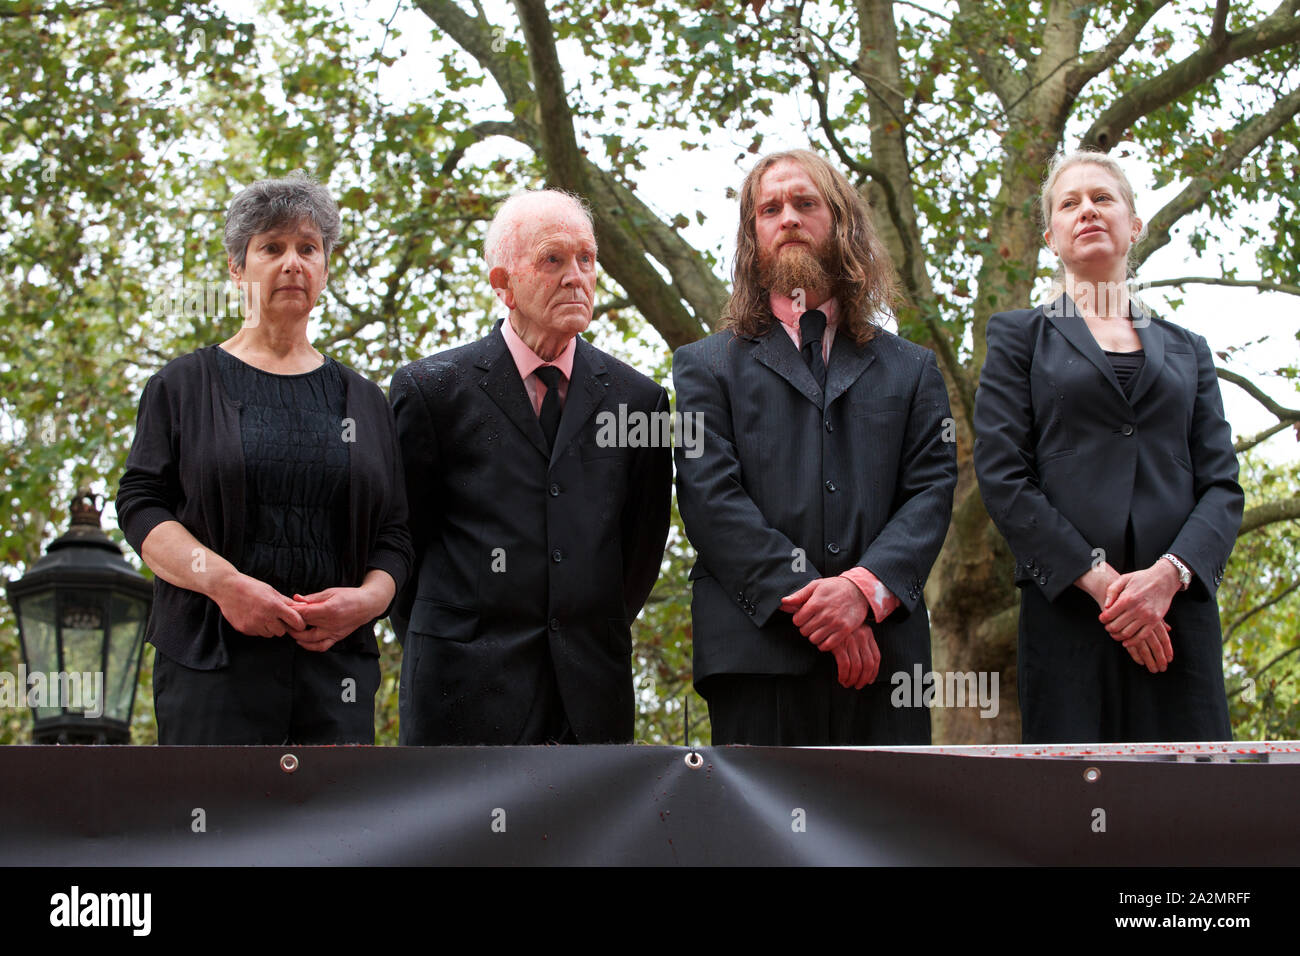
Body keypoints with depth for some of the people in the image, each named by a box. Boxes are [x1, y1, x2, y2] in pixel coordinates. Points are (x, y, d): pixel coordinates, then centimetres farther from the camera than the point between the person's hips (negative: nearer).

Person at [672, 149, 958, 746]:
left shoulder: (911, 370, 20)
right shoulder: (707, 366, 15)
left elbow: (932, 491, 8)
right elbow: (709, 496, 1)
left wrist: (866, 586, -12)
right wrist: (805, 599, -12)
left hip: (884, 647, 2)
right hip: (757, 647, -1)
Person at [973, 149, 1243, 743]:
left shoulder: (1186, 350, 22)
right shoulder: (1021, 336, 14)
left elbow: (1222, 483, 11)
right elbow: (1001, 476, 1)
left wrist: (1170, 573, -11)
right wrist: (1100, 580, -11)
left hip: (1178, 604, 2)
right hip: (1066, 612, -2)